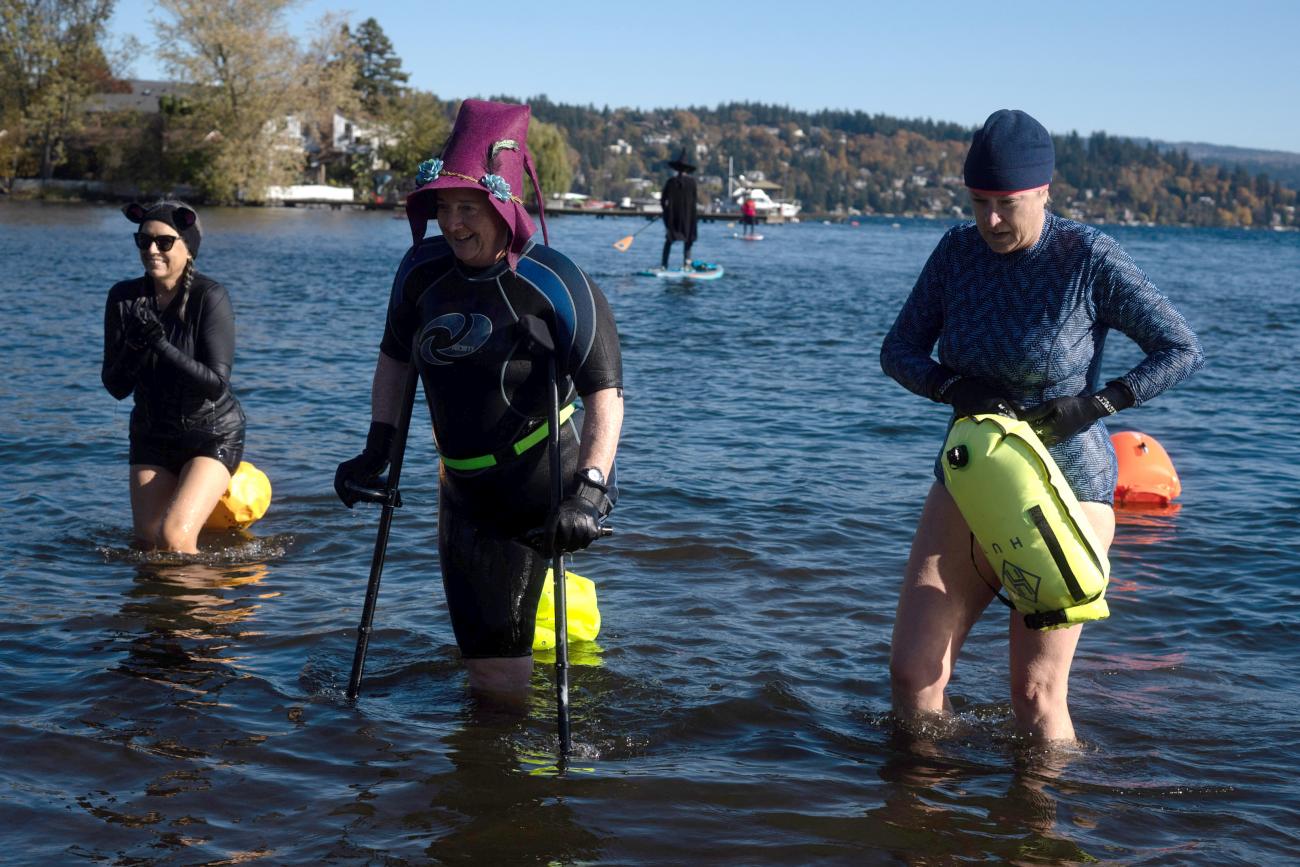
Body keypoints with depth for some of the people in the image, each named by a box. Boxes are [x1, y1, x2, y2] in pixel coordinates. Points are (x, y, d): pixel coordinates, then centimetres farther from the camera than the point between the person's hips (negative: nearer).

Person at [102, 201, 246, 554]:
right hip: (152, 436, 5)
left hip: (212, 436, -5)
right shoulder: (124, 297, -5)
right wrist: (134, 349, -25)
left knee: (174, 537, -19)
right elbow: (116, 387, -5)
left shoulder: (210, 297, -17)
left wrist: (160, 344, -30)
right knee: (147, 544, 6)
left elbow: (217, 385, -23)